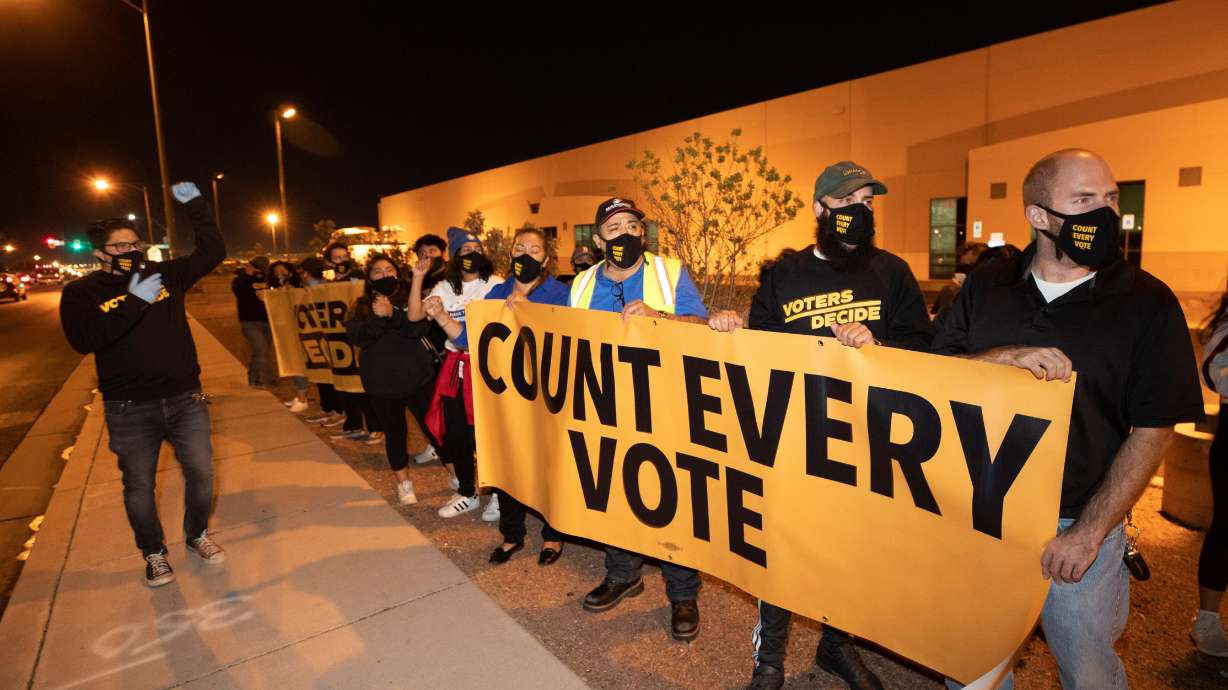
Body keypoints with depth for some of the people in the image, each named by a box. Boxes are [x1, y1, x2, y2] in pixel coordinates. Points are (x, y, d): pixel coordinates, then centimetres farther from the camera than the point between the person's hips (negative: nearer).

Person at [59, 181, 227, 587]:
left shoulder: (164, 275, 3)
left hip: (185, 400, 2)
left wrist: (194, 205, -8)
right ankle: (154, 553, 33)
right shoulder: (82, 292, -4)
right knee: (139, 486, 11)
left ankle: (197, 535, 34)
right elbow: (83, 339, -21)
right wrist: (134, 302, -28)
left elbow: (212, 252, 0)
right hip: (130, 410, -2)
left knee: (201, 474, 9)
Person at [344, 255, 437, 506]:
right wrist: (377, 318, -26)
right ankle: (403, 484, 29)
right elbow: (356, 337, -12)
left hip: (416, 376, -1)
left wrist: (392, 314, -29)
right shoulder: (361, 306, 6)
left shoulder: (409, 297, 2)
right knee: (395, 433, 11)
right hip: (381, 381, 1)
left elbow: (420, 327, -16)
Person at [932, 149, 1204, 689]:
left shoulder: (1147, 302, -7)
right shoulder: (985, 288, 0)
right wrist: (1004, 357, -21)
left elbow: (1153, 431, -8)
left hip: (1077, 526, -2)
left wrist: (1089, 532, -14)